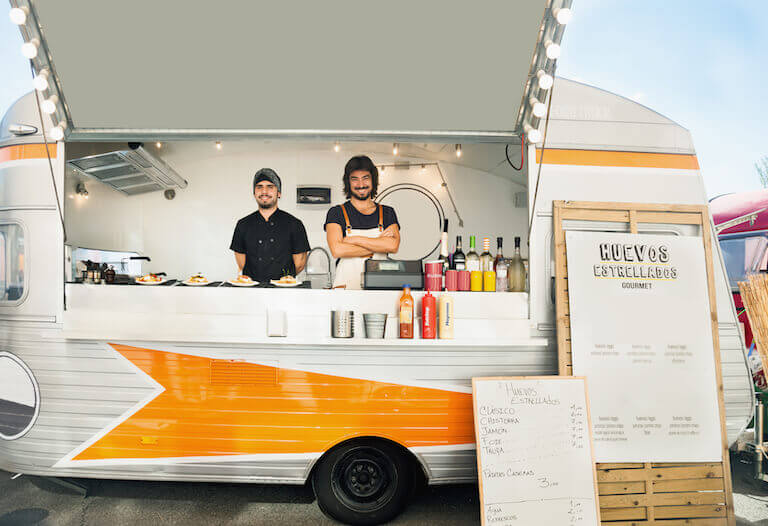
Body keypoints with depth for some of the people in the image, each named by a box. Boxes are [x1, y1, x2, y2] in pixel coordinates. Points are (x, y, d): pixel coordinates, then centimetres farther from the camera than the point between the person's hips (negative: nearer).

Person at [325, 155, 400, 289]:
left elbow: (393, 246, -3)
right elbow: (337, 250, -9)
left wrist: (355, 239, -6)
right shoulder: (336, 213, 7)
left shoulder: (387, 213, 14)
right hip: (346, 287, -2)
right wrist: (379, 244, -5)